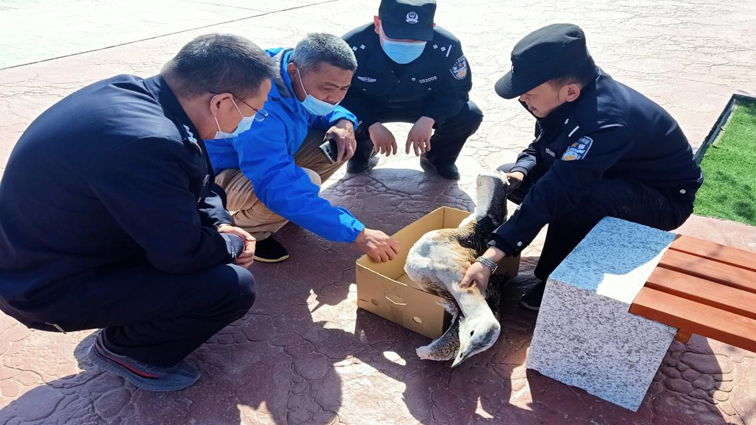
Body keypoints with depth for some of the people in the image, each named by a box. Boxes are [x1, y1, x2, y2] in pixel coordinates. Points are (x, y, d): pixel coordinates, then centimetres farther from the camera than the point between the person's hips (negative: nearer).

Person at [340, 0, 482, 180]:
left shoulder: (446, 46, -28)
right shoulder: (354, 45, -31)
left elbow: (455, 89, -16)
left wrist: (428, 119, -34)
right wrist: (372, 125, -34)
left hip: (424, 106, 1)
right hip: (367, 106, 0)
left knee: (469, 116, -23)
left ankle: (437, 158, 10)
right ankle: (361, 153, 7)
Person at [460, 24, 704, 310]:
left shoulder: (604, 122, -38)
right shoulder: (567, 98, -14)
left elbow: (554, 193, -42)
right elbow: (542, 146, 4)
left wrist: (491, 256, -43)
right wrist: (519, 172, -19)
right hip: (612, 176, 8)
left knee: (571, 199, -39)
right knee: (509, 179, 0)